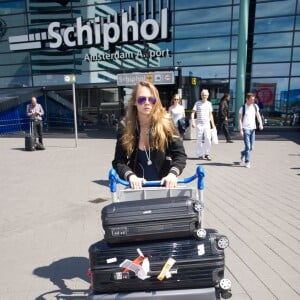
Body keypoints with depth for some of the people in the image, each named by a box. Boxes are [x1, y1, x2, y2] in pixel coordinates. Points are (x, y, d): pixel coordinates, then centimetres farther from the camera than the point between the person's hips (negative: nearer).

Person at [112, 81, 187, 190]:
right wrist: (131, 176, -29)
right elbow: (119, 161, -10)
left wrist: (172, 173, -29)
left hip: (163, 185, 0)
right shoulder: (125, 128, -7)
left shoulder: (166, 123, -10)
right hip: (137, 186, 1)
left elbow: (180, 155, -11)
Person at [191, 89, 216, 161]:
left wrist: (213, 124, 15)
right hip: (199, 124, -2)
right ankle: (200, 154, 12)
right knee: (199, 139, 2)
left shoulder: (209, 103, 11)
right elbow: (193, 113, -2)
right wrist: (193, 121, -14)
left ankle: (207, 154, 3)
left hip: (207, 123, 2)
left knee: (208, 138, -9)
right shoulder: (197, 103, 2)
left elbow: (210, 114, 17)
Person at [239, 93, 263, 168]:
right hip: (246, 129, -5)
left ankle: (243, 153, 37)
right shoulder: (243, 108, -6)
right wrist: (241, 130, -13)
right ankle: (247, 162, 5)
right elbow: (240, 119, -7)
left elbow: (258, 116, 11)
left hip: (253, 128, 5)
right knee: (247, 146, -7)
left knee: (251, 147, 9)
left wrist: (260, 123, -8)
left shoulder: (255, 106, 7)